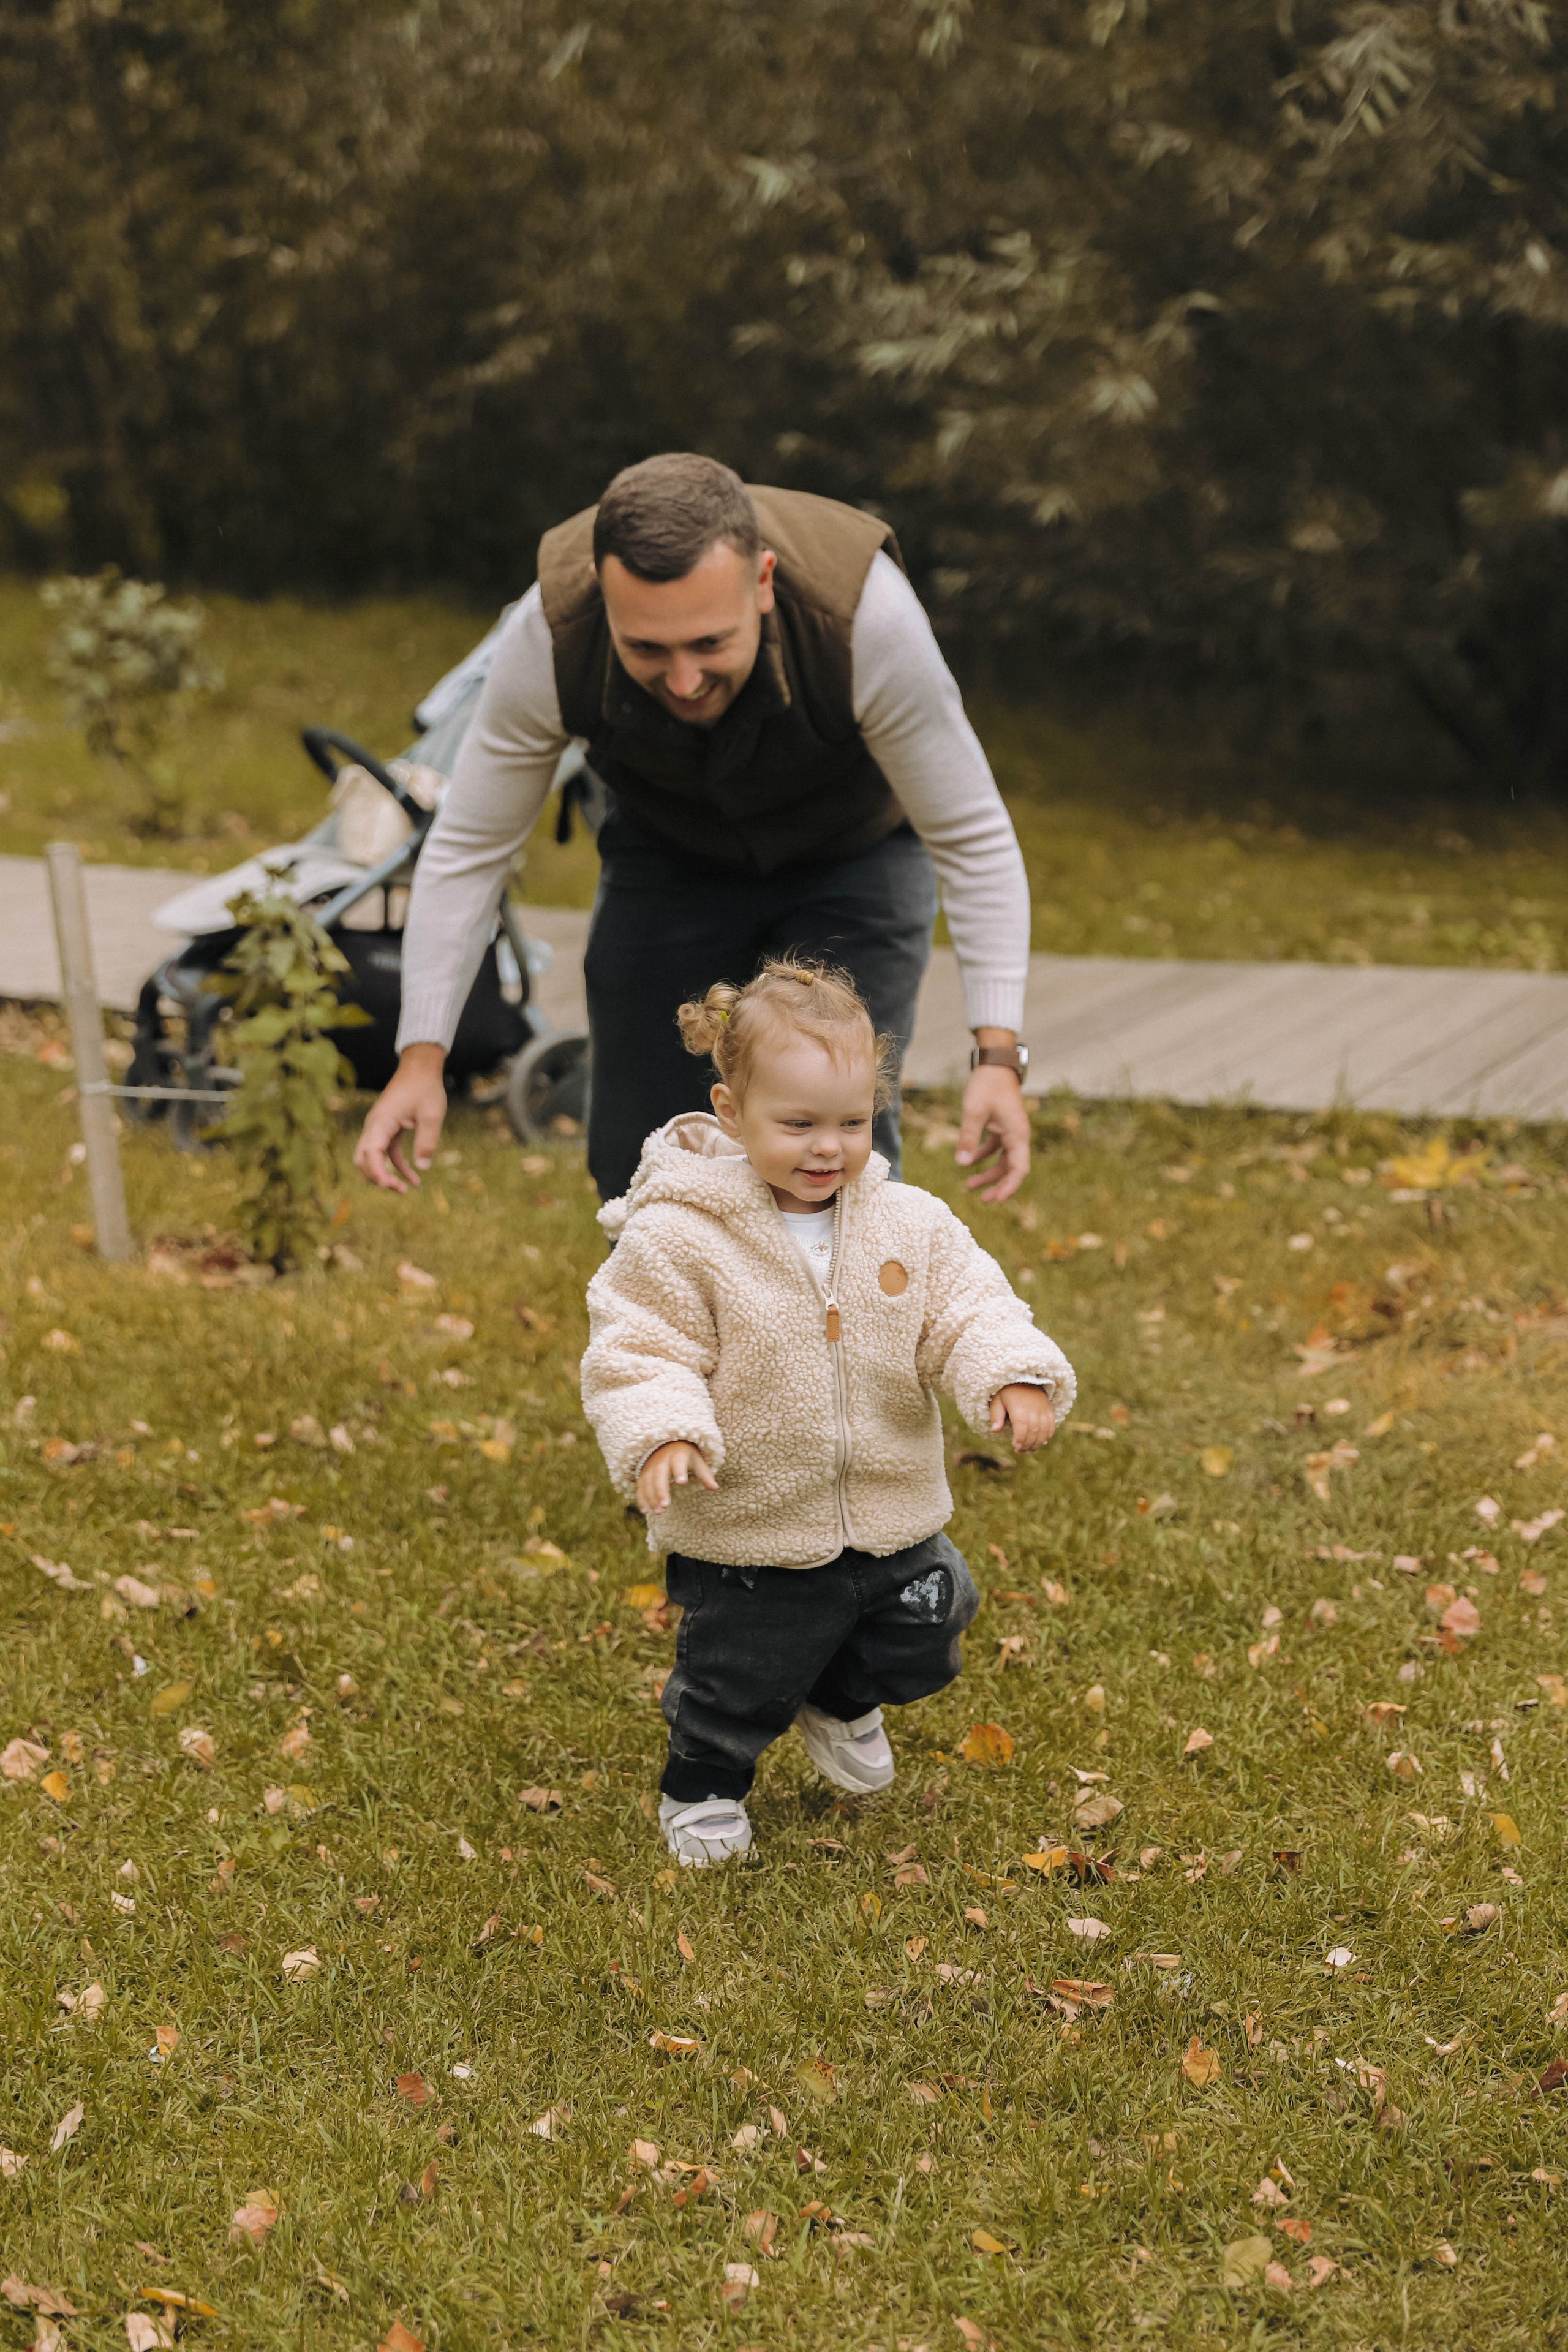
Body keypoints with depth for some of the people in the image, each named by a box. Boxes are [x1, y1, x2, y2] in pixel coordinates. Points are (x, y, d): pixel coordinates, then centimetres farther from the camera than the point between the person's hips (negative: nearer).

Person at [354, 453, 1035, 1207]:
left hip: (852, 857, -2)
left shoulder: (867, 615, -38)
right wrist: (420, 1058, -24)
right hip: (668, 855, 2)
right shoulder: (549, 635, -32)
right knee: (639, 1160, 1)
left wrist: (998, 1053, -34)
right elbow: (469, 848, -19)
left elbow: (971, 839, -27)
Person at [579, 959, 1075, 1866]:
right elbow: (637, 1351, -17)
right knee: (738, 1685, 7)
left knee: (914, 1652, 21)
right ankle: (702, 1790, 39)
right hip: (749, 1532, -4)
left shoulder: (910, 1224, -5)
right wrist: (660, 1432, -34)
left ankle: (840, 1704, 54)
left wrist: (1012, 1373, -22)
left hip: (891, 1518, 4)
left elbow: (966, 1308, -3)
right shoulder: (678, 1240, -19)